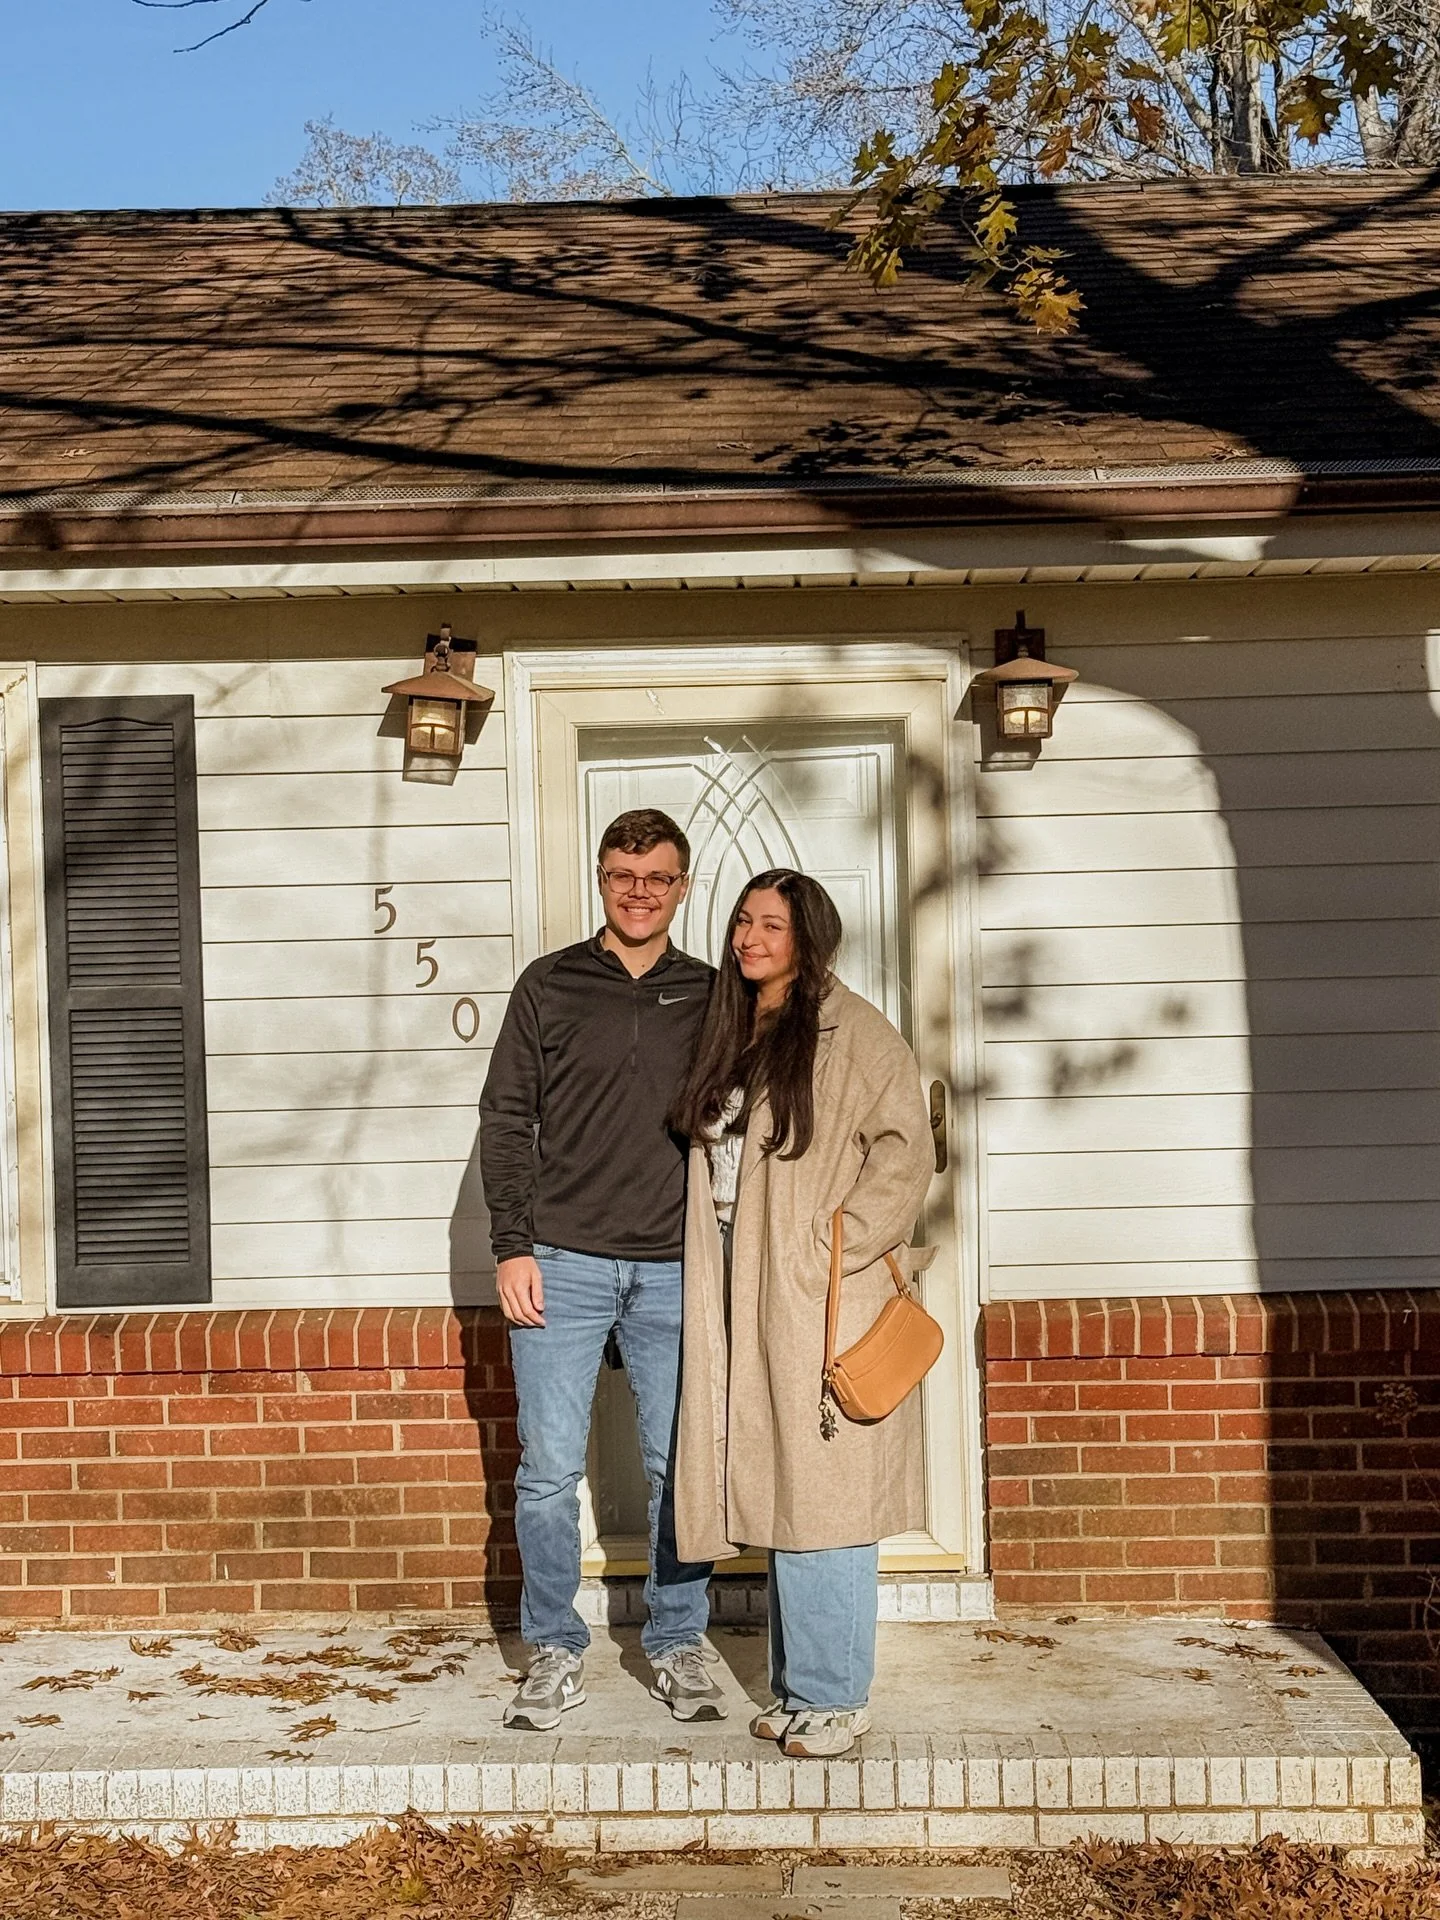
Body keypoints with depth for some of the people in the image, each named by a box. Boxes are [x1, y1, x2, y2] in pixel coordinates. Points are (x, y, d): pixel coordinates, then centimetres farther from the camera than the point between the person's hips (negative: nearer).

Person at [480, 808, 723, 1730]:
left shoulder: (710, 996, 9)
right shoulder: (549, 987, 5)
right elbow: (507, 1119, 3)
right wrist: (512, 1246, -5)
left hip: (675, 1271, 1)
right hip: (562, 1264, -1)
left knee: (681, 1469, 6)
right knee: (550, 1470, 2)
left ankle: (679, 1646, 22)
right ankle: (556, 1654, 16)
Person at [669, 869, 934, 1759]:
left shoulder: (851, 1031, -7)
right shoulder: (731, 1033, 16)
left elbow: (905, 1148, -12)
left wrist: (834, 1243, -15)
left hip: (821, 1300, -7)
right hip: (742, 1297, 7)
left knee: (823, 1494, -3)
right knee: (774, 1495, 11)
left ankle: (835, 1696, 8)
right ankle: (799, 1685, 22)